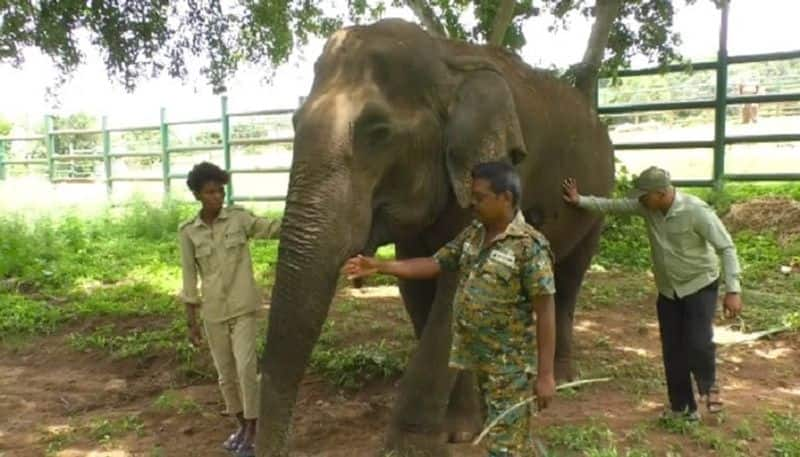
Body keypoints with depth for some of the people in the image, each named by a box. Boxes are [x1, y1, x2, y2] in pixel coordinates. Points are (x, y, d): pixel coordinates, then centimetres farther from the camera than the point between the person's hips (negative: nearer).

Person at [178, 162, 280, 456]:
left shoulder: (239, 218, -3)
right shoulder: (188, 232, -1)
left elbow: (273, 228, -14)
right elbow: (190, 278, 3)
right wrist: (191, 322, 3)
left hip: (242, 307, -2)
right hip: (212, 312, 2)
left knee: (245, 367, -10)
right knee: (225, 373, 12)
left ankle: (252, 429, 7)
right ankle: (242, 425, 30)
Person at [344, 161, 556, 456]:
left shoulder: (529, 246, -18)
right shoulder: (472, 234, 5)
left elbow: (545, 312, -17)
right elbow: (435, 264, 11)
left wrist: (545, 374, -17)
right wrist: (379, 267, 2)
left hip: (511, 365, -7)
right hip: (480, 358, 7)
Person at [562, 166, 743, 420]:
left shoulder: (696, 211, -24)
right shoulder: (647, 207, -9)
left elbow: (726, 247, -22)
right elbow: (613, 205, 5)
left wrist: (733, 290, -27)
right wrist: (580, 201, 0)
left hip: (700, 286, -5)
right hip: (668, 290, 5)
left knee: (698, 343, -18)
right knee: (672, 351, 7)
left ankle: (708, 385, 15)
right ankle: (682, 407, 23)